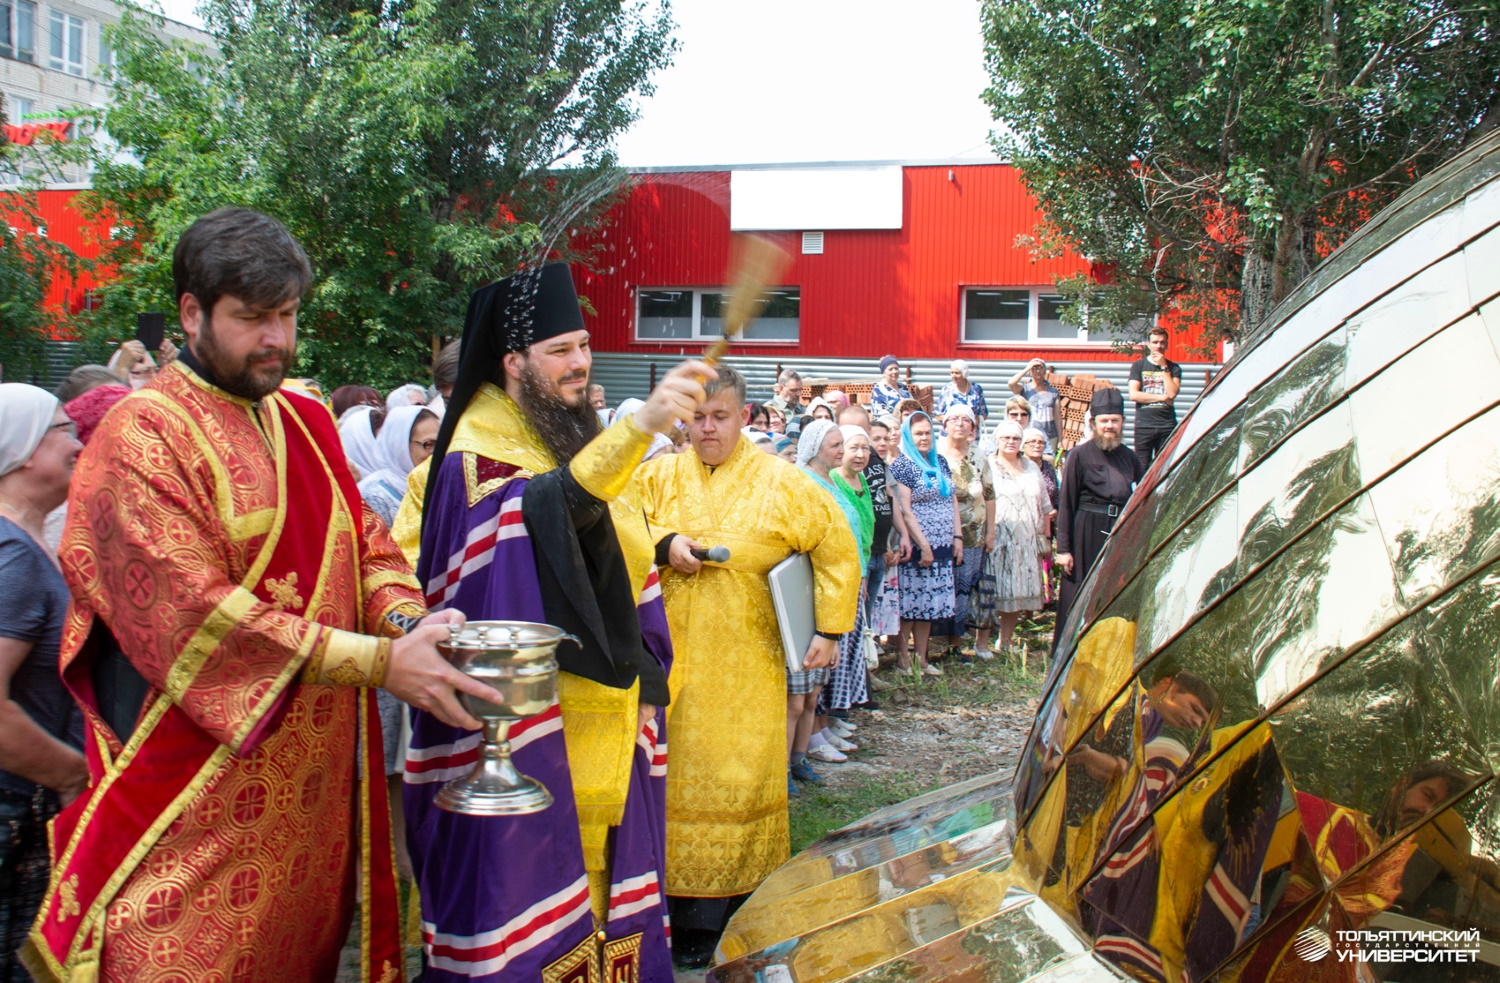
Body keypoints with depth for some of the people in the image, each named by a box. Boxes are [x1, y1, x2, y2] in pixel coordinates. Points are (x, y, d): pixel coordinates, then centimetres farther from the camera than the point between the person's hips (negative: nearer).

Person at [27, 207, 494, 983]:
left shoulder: (307, 424, 12)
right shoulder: (142, 438, -11)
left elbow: (364, 542, 12)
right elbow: (194, 612, -20)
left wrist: (403, 618, -12)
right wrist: (377, 662, -23)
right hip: (197, 793, -6)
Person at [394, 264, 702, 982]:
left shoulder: (592, 440, 13)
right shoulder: (477, 455, -12)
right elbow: (545, 507, -35)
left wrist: (645, 677, 15)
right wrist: (638, 425, -47)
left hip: (607, 703, 7)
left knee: (599, 857, 15)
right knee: (526, 863, -2)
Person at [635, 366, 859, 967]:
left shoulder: (780, 482, 2)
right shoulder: (659, 478, 7)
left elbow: (836, 544, 4)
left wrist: (830, 628, -1)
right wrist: (663, 545, -13)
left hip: (747, 664, -2)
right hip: (673, 660, 2)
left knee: (743, 773, 1)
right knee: (679, 773, 3)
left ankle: (744, 897, 12)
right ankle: (689, 914, 13)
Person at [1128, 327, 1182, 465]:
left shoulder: (1173, 368, 10)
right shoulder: (1138, 366, 8)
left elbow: (1172, 393, -7)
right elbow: (1133, 395, -5)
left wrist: (1164, 367, -4)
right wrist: (1162, 397, -5)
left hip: (1167, 426, 1)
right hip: (1144, 425, -1)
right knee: (1142, 468, -3)